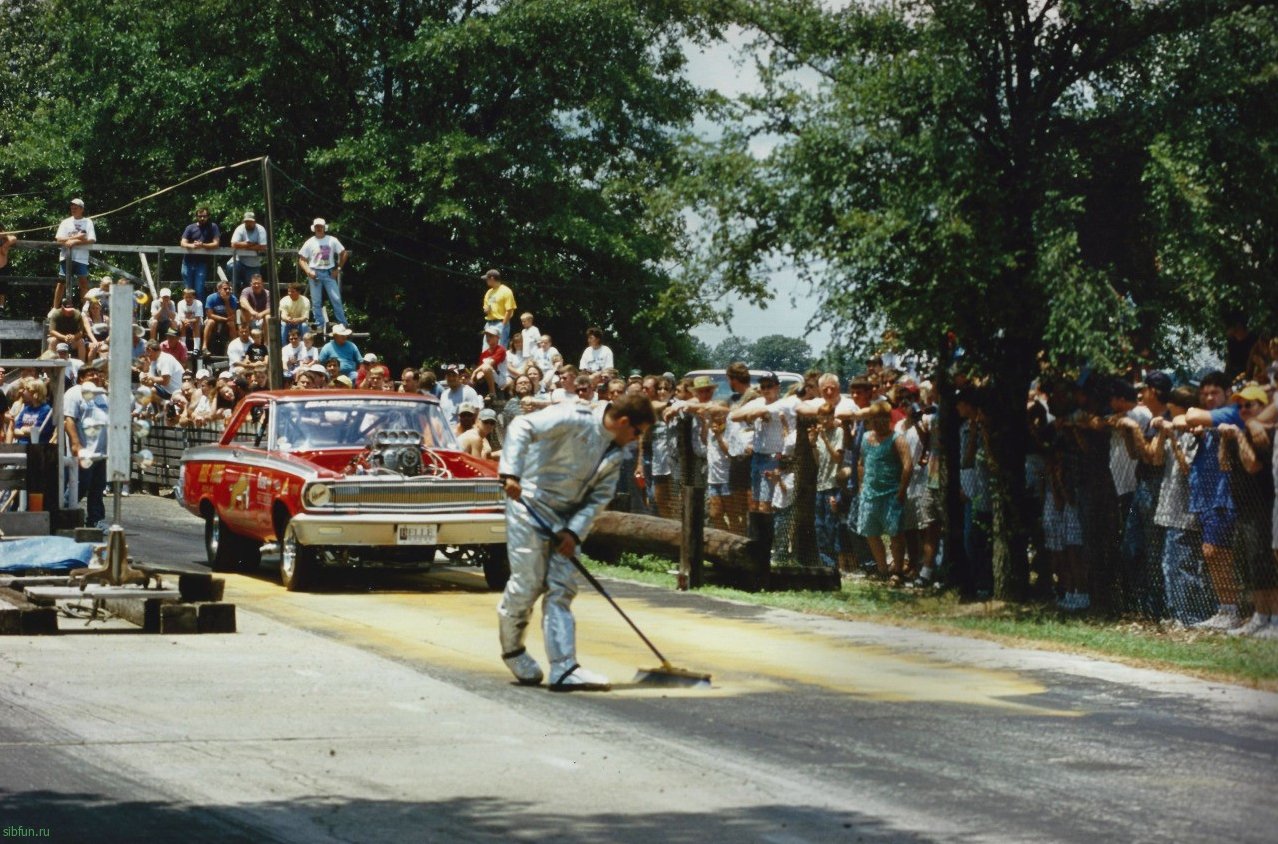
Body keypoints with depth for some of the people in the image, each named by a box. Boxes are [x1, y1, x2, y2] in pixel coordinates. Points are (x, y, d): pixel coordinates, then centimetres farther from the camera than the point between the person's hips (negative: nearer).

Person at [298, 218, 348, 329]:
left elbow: (344, 254, 9)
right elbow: (301, 259, 4)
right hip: (315, 273, 0)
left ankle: (342, 324, 1)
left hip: (329, 273, 0)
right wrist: (308, 271, -12)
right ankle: (319, 326, 8)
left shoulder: (332, 241, 2)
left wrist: (338, 269, 2)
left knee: (336, 299, -5)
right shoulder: (310, 243, 2)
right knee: (316, 301, 1)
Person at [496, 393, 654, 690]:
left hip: (566, 516, 7)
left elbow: (600, 497, 3)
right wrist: (511, 474, -38)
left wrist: (574, 532, -11)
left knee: (562, 588, 0)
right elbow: (521, 426, -28)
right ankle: (511, 649, 19)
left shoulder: (617, 451, 4)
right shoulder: (574, 419, -19)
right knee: (527, 583, -6)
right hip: (529, 502, -7)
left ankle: (564, 669, -3)